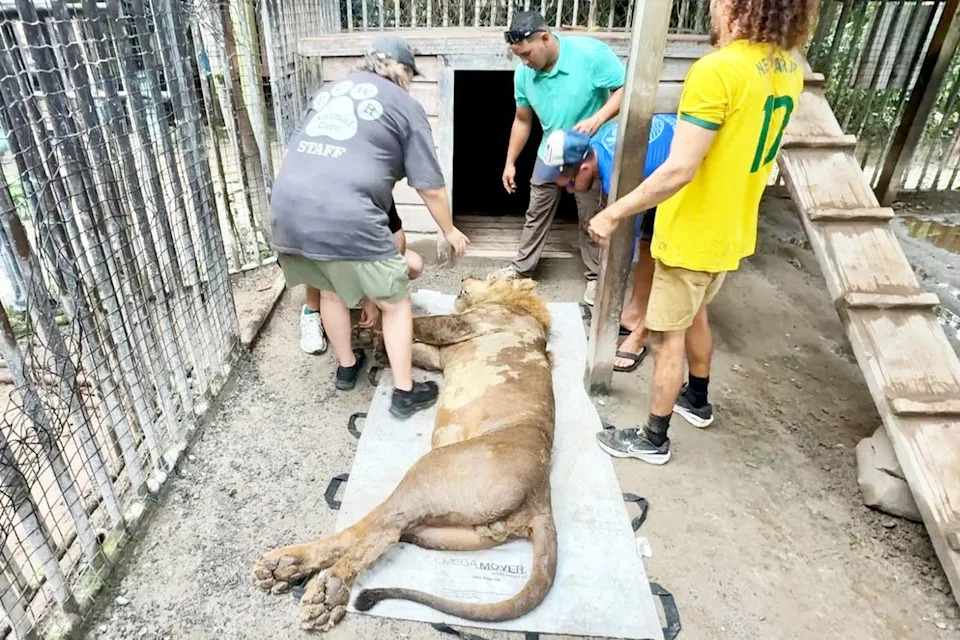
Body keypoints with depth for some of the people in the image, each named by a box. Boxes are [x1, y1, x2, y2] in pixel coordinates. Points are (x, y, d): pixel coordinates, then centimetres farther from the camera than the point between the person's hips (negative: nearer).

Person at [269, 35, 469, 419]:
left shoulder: (327, 92, 26)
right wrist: (450, 232, 22)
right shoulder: (405, 106, 9)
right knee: (395, 302, 10)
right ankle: (404, 394, 18)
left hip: (287, 208, 7)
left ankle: (346, 367, 43)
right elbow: (431, 187, 7)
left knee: (330, 289, 28)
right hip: (346, 218, -6)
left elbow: (293, 151, 31)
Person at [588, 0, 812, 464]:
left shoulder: (716, 70, -26)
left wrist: (615, 213, -20)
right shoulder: (788, 67, 2)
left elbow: (679, 170, -29)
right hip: (733, 229, 9)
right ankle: (697, 400, 46)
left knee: (667, 336, 6)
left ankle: (654, 439, 21)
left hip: (693, 234, -8)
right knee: (694, 314, 27)